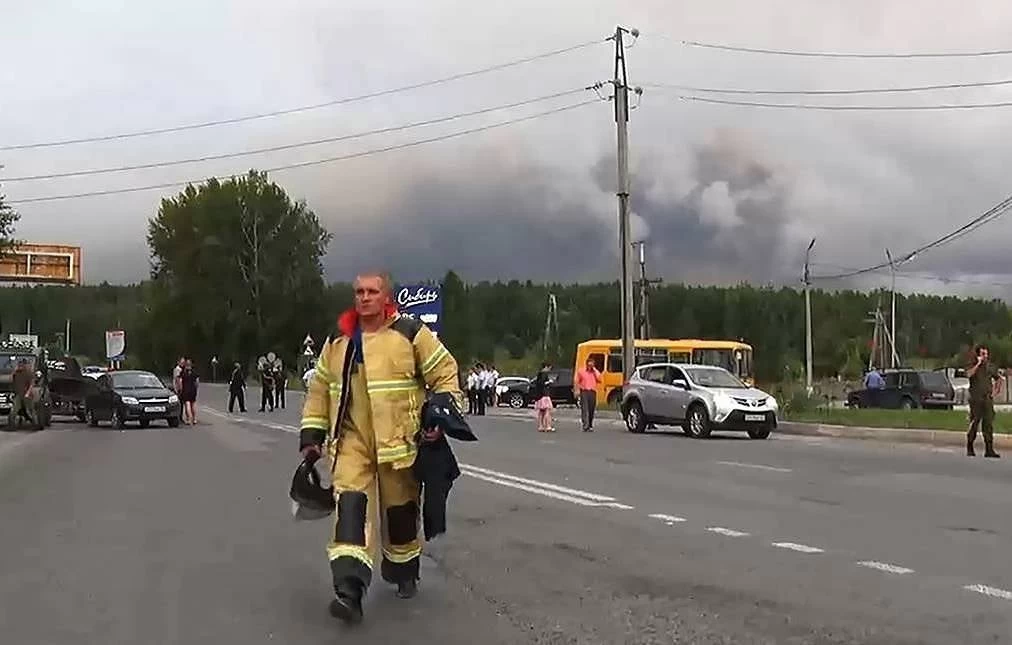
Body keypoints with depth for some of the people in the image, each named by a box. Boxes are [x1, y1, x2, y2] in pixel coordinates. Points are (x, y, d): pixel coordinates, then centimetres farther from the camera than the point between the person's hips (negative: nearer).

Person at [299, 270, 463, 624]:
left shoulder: (411, 333, -4)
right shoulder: (338, 341, 9)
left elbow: (445, 373, -2)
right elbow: (319, 389, 17)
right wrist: (312, 434, 12)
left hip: (398, 440, -2)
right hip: (352, 439, 2)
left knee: (400, 509, 11)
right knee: (349, 504, -17)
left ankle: (404, 573, 36)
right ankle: (349, 590, -23)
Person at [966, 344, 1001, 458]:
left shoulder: (990, 367, 11)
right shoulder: (973, 366, 0)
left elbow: (997, 380, 26)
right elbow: (968, 374, -23)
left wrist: (994, 392, 11)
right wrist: (978, 363, -18)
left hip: (988, 399, 3)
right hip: (976, 399, -3)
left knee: (988, 424, -3)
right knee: (974, 423, 1)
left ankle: (989, 450, -4)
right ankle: (969, 449, 12)